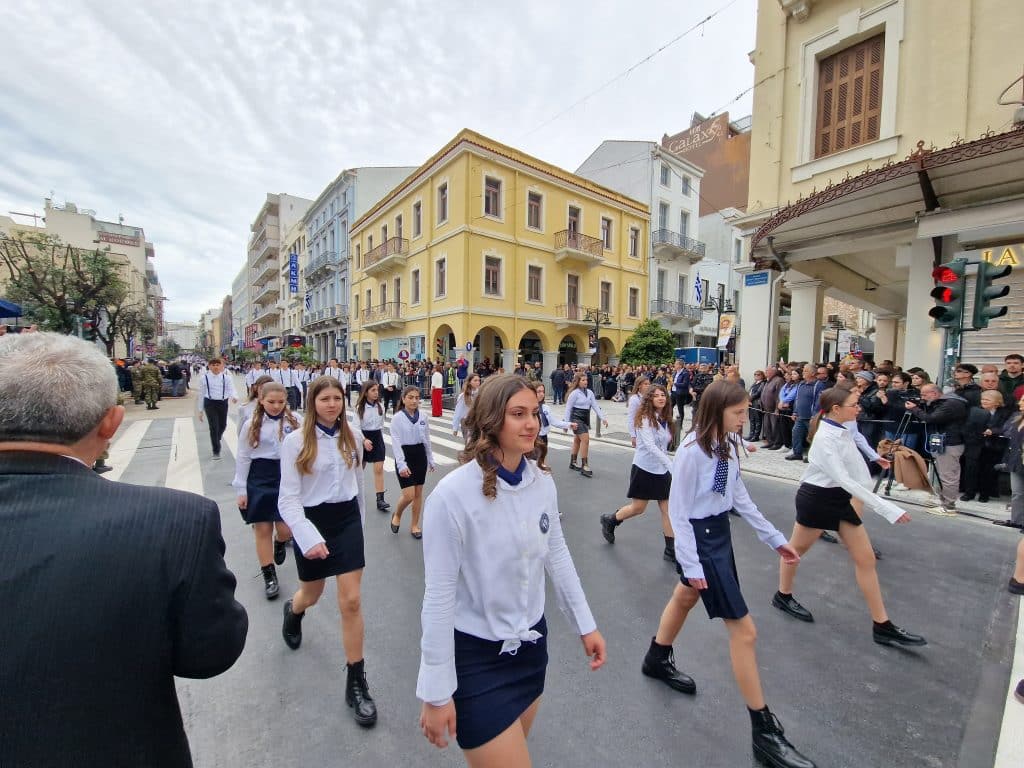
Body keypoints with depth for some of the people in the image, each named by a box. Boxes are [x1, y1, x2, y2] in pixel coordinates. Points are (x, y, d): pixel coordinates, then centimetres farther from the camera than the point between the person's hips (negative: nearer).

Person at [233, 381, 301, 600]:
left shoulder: (294, 421, -4)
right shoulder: (251, 424, -2)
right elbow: (243, 458, 2)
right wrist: (241, 490, 1)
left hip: (287, 478, 0)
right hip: (259, 480, 1)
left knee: (286, 528, 0)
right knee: (262, 530, 8)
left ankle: (280, 543, 39)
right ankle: (269, 576, 25)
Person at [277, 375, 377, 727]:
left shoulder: (353, 436, -3)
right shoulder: (295, 441, -12)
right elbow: (288, 498, -12)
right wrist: (308, 537, -24)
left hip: (347, 519, 1)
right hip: (312, 522, -1)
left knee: (351, 601, -2)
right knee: (311, 596, 22)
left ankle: (356, 682, 14)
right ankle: (293, 611, 61)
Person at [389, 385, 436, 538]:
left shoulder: (423, 417, 2)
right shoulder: (397, 418, -11)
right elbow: (396, 443, -15)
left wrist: (431, 459, 12)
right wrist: (401, 464, -22)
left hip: (420, 455, 4)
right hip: (405, 455, -4)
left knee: (418, 493, 10)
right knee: (409, 495, -7)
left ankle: (415, 525, 26)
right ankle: (397, 515, 24)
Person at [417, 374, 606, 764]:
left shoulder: (542, 481, -9)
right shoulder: (453, 494, -27)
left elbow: (557, 554, 4)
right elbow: (439, 596, -20)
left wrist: (585, 624, 9)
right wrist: (436, 692, -13)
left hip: (531, 641, 6)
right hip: (476, 656, -6)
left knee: (514, 750, 27)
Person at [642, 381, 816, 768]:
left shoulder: (728, 446, -1)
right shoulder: (692, 451, -26)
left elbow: (739, 497, 9)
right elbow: (678, 511, -21)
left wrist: (774, 538, 12)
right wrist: (690, 564, -19)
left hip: (720, 532, 9)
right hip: (699, 538, -9)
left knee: (686, 596, 27)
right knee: (744, 629, 1)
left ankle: (658, 660, 54)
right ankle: (764, 730, 22)